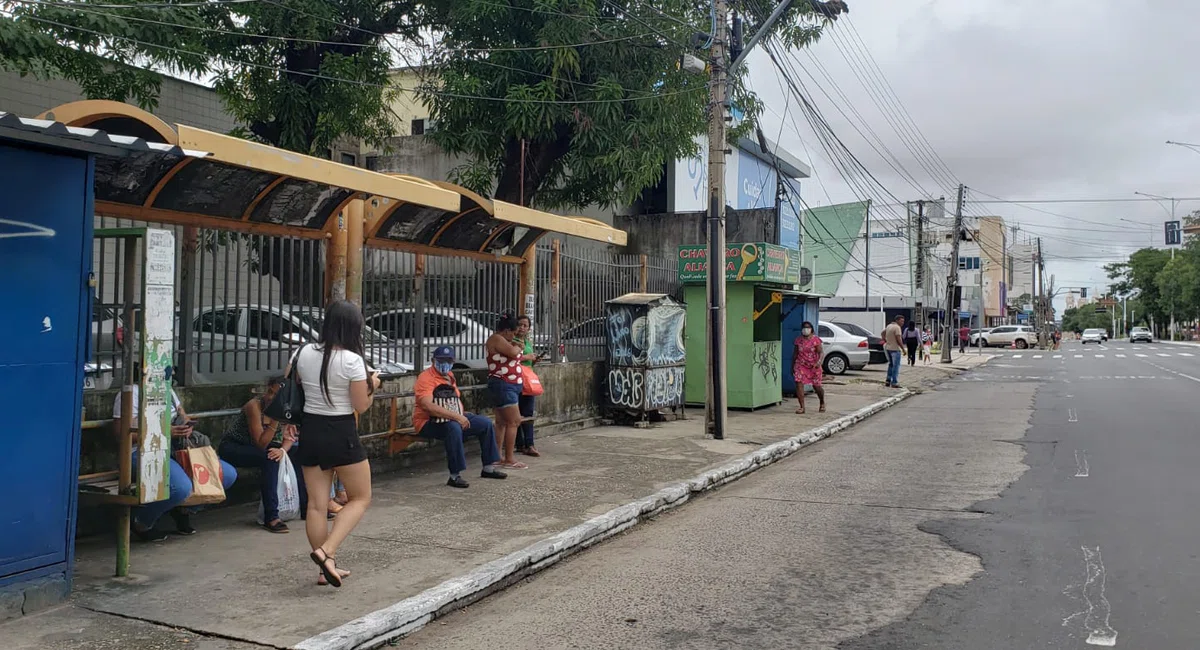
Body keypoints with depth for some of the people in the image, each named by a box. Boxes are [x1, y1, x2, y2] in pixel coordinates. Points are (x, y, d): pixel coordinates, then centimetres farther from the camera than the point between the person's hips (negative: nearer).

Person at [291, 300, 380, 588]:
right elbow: (361, 405, -10)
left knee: (316, 504, 11)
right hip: (341, 434, -6)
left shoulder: (303, 354, 0)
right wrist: (372, 384, 7)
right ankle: (326, 551, -8)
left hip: (310, 431, 6)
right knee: (360, 498, 10)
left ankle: (327, 568, 19)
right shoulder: (352, 361, -16)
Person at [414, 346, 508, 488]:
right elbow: (427, 405, -28)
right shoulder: (426, 377, -14)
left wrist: (461, 416, 1)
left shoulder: (449, 376, 14)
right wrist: (456, 416, -30)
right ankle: (455, 476, -33)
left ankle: (488, 468, 14)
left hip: (453, 419, 9)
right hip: (428, 422, -9)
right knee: (454, 428, -39)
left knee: (486, 423, 3)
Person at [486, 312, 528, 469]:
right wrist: (518, 345, -3)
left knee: (502, 422, 10)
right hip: (503, 385, -10)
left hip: (508, 386, 10)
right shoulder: (496, 339, -11)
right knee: (514, 421, -11)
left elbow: (514, 357, 28)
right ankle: (509, 460, -9)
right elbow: (513, 352, -23)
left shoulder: (502, 340, 20)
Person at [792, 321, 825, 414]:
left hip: (813, 365, -2)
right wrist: (792, 366, 13)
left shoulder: (815, 339, -4)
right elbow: (795, 353, 12)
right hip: (801, 365, 2)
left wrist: (819, 361, -30)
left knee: (816, 386, 5)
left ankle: (822, 403, 36)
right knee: (799, 383, -14)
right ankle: (802, 407, -8)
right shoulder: (798, 340, 5)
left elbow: (821, 352, -10)